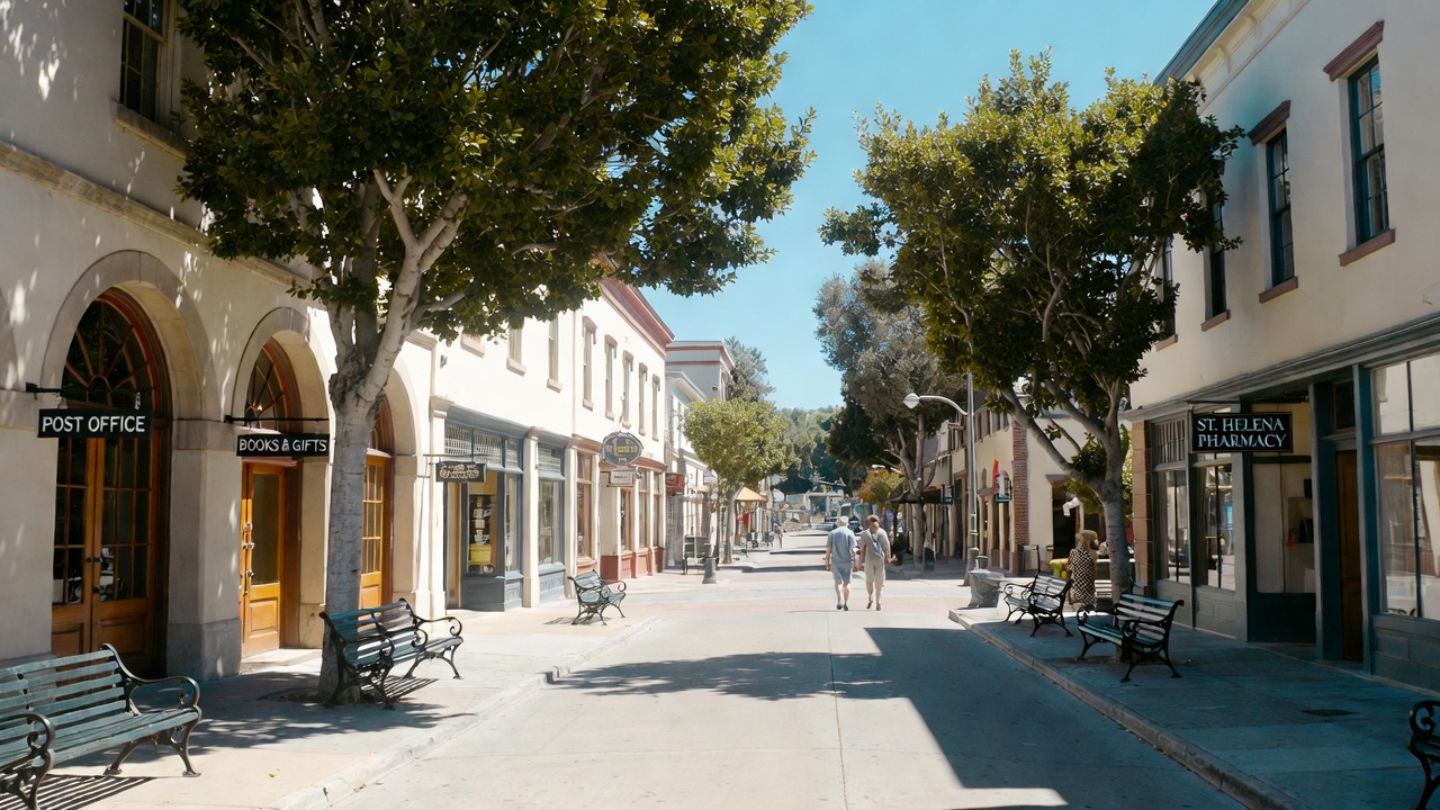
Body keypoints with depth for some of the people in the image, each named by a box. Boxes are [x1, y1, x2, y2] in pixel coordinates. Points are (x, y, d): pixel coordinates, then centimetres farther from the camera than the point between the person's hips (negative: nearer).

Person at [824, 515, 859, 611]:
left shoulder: (832, 533, 3)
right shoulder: (850, 533, -3)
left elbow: (828, 550, 2)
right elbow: (853, 550, -9)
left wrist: (827, 563, 8)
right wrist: (855, 563, -5)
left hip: (836, 561, 1)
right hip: (847, 561, -1)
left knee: (838, 581, 11)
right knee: (847, 582, 12)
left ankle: (840, 600, -9)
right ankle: (846, 603, 14)